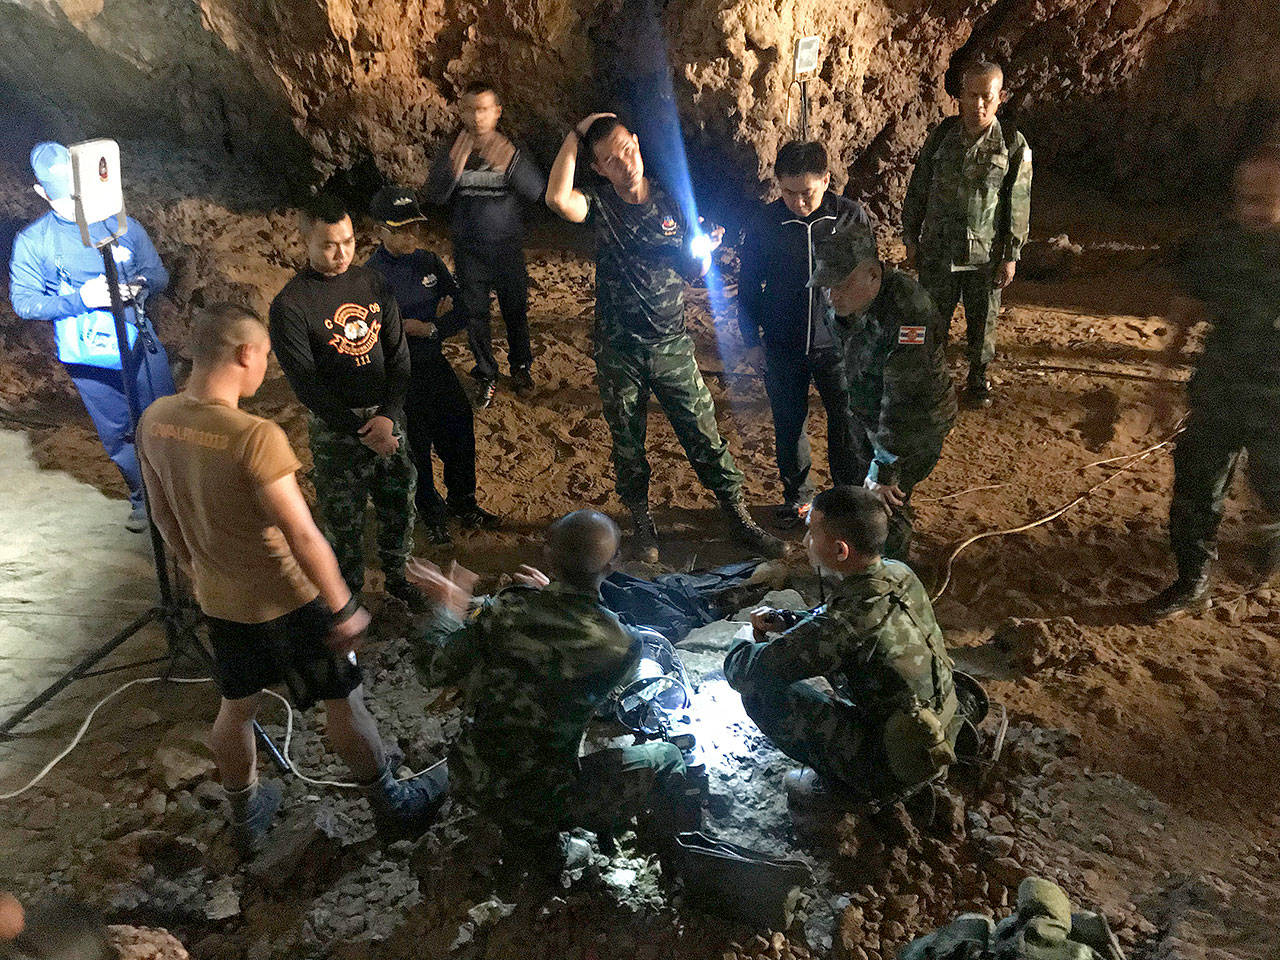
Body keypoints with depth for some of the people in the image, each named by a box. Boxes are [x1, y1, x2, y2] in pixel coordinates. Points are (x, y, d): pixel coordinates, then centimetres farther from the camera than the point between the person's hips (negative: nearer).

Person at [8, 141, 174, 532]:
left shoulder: (122, 226, 0)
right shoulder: (31, 242, -4)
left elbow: (159, 273, 8)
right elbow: (23, 302, -4)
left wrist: (139, 284, -16)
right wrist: (79, 299, -19)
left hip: (140, 343, 1)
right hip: (89, 359, 0)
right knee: (117, 435, 11)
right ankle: (142, 498, 33)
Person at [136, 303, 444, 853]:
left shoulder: (155, 420, -7)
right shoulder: (255, 437, -31)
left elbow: (163, 515, 6)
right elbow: (302, 535, -28)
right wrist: (343, 608, -17)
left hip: (218, 598, 7)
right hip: (285, 600, -6)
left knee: (237, 706, 24)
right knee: (343, 700, 12)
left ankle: (245, 817, 46)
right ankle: (391, 807, 31)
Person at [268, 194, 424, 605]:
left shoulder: (372, 283, 3)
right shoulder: (290, 305, -12)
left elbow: (398, 353, 2)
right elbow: (306, 384, -14)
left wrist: (389, 415, -11)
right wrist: (361, 431, -17)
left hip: (386, 417, 5)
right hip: (335, 428, -4)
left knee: (400, 504, 16)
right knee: (344, 520, 7)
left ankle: (396, 576, 39)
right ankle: (350, 592, 28)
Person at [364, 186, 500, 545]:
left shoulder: (429, 263, 3)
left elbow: (462, 312, 2)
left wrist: (429, 328, -15)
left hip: (435, 364, 5)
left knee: (459, 437, 13)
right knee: (416, 448, 8)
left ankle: (463, 504, 37)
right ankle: (433, 517, 30)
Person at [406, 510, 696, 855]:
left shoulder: (507, 609, -16)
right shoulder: (622, 647, -20)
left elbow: (436, 670, -5)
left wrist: (446, 607, 11)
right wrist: (553, 595, 11)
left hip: (470, 782, 3)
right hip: (540, 803, -3)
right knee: (667, 758, 9)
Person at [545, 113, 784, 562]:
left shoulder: (673, 201, 0)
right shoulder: (600, 205, -5)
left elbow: (694, 271, 8)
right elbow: (557, 198, -29)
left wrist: (705, 250, -15)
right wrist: (576, 134, -19)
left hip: (672, 344, 1)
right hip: (618, 351, 0)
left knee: (704, 435, 3)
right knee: (627, 444, 12)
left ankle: (739, 517, 17)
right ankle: (641, 522, 31)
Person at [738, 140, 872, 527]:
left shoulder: (852, 215, -8)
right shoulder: (764, 224, -7)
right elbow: (748, 286, 4)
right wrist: (752, 341, 4)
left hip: (837, 344, -1)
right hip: (782, 347, 1)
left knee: (847, 423, 4)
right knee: (788, 425, 13)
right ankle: (796, 495, 33)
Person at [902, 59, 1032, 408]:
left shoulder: (1014, 145, -5)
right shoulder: (940, 135, -1)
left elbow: (1018, 206, -2)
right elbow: (917, 189, 6)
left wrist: (1011, 256, -4)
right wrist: (911, 238, 6)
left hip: (985, 254, -1)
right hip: (937, 249, 1)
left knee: (982, 321, 12)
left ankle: (978, 379, 33)